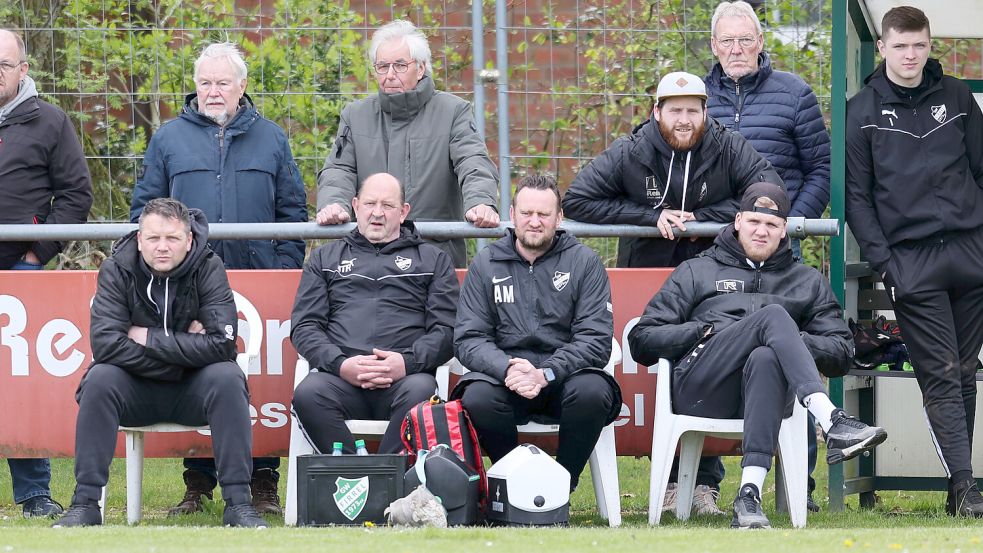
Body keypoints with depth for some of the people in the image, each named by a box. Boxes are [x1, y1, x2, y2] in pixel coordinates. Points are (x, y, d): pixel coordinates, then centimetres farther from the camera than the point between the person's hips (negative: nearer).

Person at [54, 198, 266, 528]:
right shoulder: (117, 271, -9)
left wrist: (148, 339, -21)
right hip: (137, 392, 0)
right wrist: (183, 351, -22)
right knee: (100, 379, -29)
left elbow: (221, 344, -23)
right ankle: (85, 504, -25)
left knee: (228, 377, -30)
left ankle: (238, 503, -28)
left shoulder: (208, 269, -10)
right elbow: (105, 345, -23)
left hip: (192, 390, 0)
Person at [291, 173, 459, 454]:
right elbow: (304, 326, 15)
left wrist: (408, 362, -10)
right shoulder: (324, 259, 27)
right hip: (340, 375, 1)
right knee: (308, 394, -34)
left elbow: (447, 329, 11)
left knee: (421, 392, -38)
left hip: (404, 376, -1)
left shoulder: (433, 260, 23)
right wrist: (340, 364, -7)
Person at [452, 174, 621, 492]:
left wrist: (545, 374, -20)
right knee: (477, 398, -33)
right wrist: (507, 368, -20)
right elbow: (468, 339, 2)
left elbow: (595, 340, -4)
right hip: (503, 378, 1)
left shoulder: (584, 262, 6)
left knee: (592, 392, -34)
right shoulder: (486, 264, 10)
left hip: (565, 375, 0)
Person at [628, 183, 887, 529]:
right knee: (773, 315, -27)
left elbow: (841, 353, 19)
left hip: (765, 388, 1)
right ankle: (833, 425, -46)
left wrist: (794, 342, -1)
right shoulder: (696, 273, 27)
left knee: (765, 358, -39)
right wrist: (704, 330, 1)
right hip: (699, 389, -1)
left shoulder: (808, 282, 29)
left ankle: (750, 495, -52)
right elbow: (642, 340, 17)